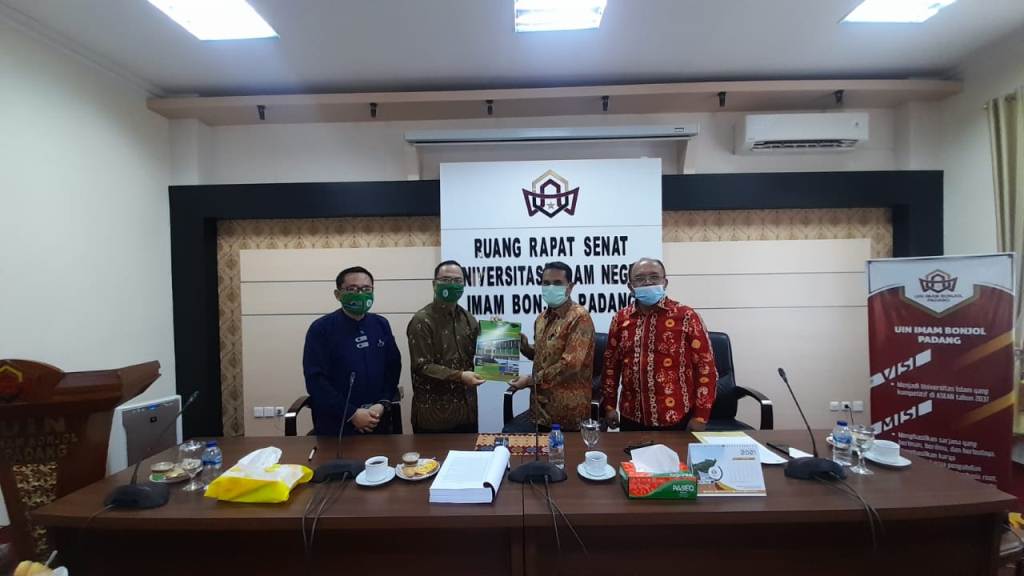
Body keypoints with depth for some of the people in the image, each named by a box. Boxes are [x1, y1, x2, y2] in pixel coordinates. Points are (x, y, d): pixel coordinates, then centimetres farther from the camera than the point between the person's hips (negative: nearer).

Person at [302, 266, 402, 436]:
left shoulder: (381, 325, 5)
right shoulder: (321, 328, -8)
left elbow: (394, 366, 4)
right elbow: (315, 379, -14)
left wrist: (383, 403, -9)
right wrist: (352, 414, -17)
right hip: (335, 426, -4)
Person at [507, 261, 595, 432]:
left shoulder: (579, 317, -16)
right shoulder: (542, 318, 9)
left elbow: (571, 363, -24)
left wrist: (530, 380, -18)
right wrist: (524, 346, 1)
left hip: (566, 412, -7)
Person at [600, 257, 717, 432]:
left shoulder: (685, 316, -6)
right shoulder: (621, 318, 4)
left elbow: (705, 365, -6)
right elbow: (611, 364, 9)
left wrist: (700, 416, -8)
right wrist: (608, 405, 7)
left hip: (677, 420, -3)